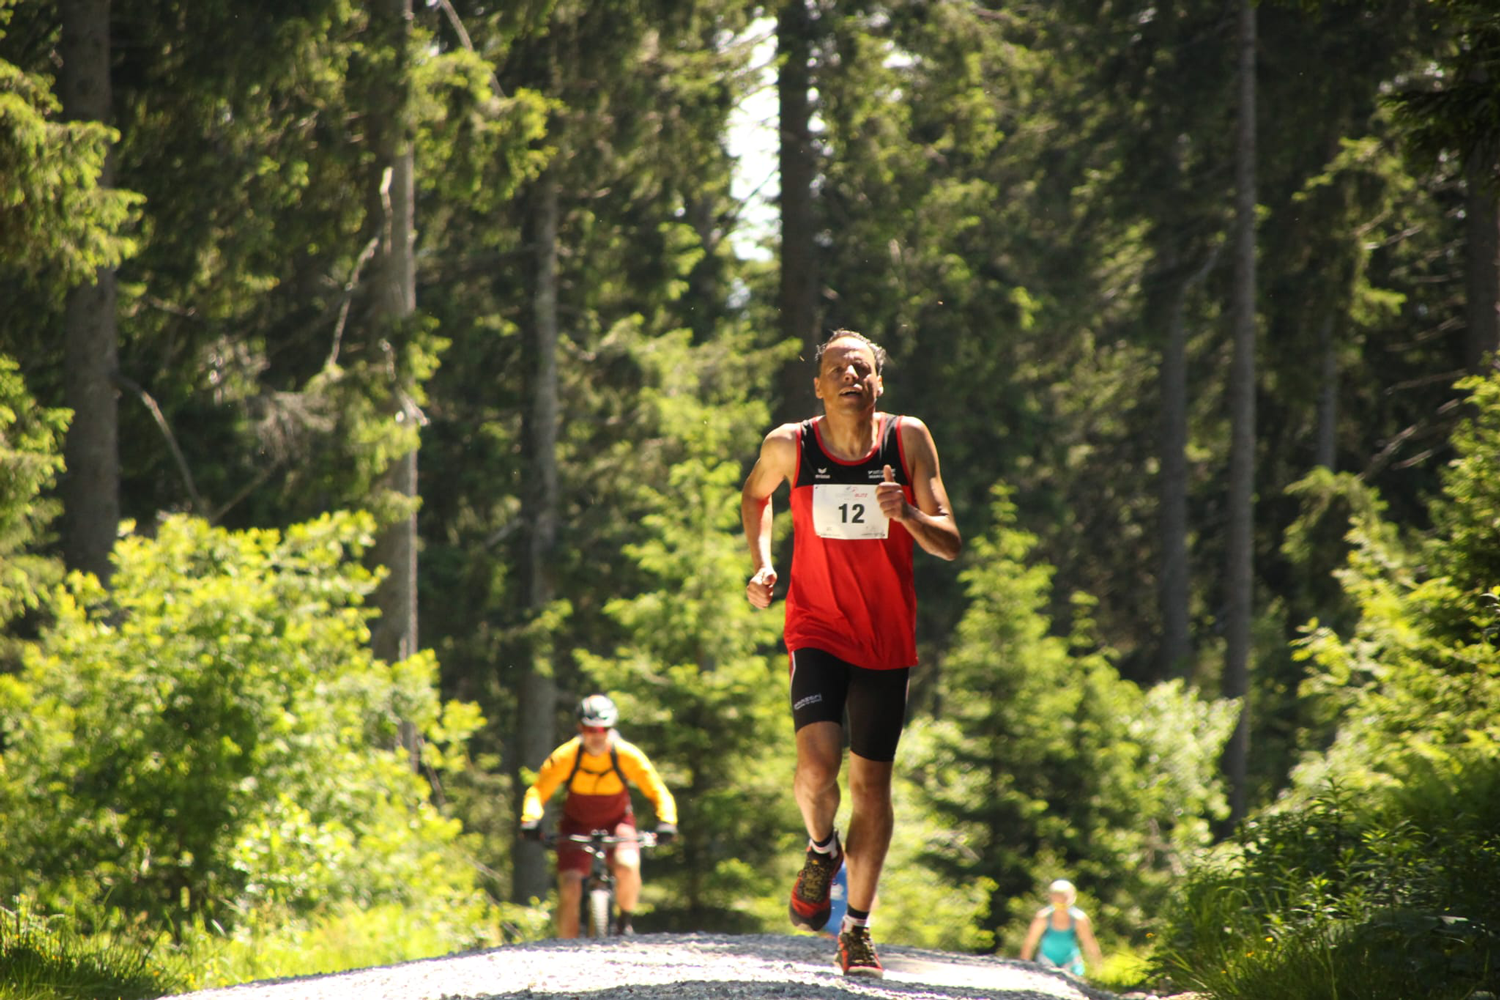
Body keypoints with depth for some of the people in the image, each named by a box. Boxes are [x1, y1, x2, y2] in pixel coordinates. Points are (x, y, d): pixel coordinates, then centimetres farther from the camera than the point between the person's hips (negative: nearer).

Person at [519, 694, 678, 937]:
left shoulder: (627, 755, -22)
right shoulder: (565, 756, -23)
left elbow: (658, 792, -16)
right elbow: (538, 791, -18)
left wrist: (666, 822, -33)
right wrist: (530, 820, -37)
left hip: (616, 821, 0)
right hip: (577, 823, 0)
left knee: (627, 866, -30)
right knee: (569, 887, -17)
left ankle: (624, 923, -2)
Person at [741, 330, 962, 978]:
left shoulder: (908, 439, -7)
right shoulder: (789, 446, -6)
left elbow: (950, 545, -8)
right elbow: (755, 494, 18)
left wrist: (906, 514, -28)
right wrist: (761, 563, 2)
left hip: (887, 639, 1)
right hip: (816, 629, -1)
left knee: (871, 782, 7)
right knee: (818, 764, -21)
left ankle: (857, 929, 22)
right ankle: (821, 849, 14)